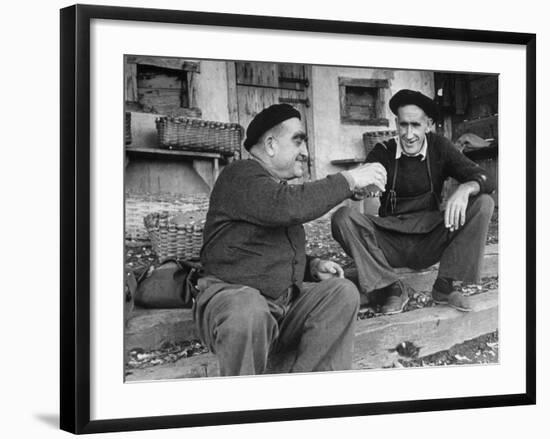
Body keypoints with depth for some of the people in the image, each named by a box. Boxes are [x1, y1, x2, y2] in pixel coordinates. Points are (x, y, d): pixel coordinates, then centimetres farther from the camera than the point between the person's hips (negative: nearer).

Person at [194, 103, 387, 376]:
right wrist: (349, 180, -19)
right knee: (248, 312, -41)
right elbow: (290, 207, -28)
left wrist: (313, 266, 11)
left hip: (284, 299, 9)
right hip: (233, 294, -9)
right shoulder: (241, 177, -8)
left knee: (342, 291, -10)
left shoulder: (279, 187, 23)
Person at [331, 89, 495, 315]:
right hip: (390, 243, -1)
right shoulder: (383, 152, -2)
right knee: (342, 217, -26)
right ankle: (392, 288, -18)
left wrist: (465, 189, -31)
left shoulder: (439, 147, 0)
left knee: (483, 204, -18)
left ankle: (444, 286, -16)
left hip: (430, 243, 1)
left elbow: (484, 179, -7)